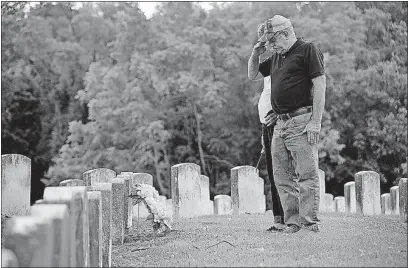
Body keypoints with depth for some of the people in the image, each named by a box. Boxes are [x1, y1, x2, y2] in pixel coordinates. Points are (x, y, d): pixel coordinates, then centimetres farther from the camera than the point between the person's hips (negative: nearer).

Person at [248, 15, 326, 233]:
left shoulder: (308, 50, -2)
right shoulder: (276, 57, 19)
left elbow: (320, 84, -9)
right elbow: (252, 75, 31)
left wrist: (315, 121, -16)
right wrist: (255, 53, 11)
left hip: (301, 121, -8)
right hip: (280, 123, 8)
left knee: (306, 174, -8)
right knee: (282, 177, 7)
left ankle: (310, 222, -8)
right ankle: (292, 221, 11)